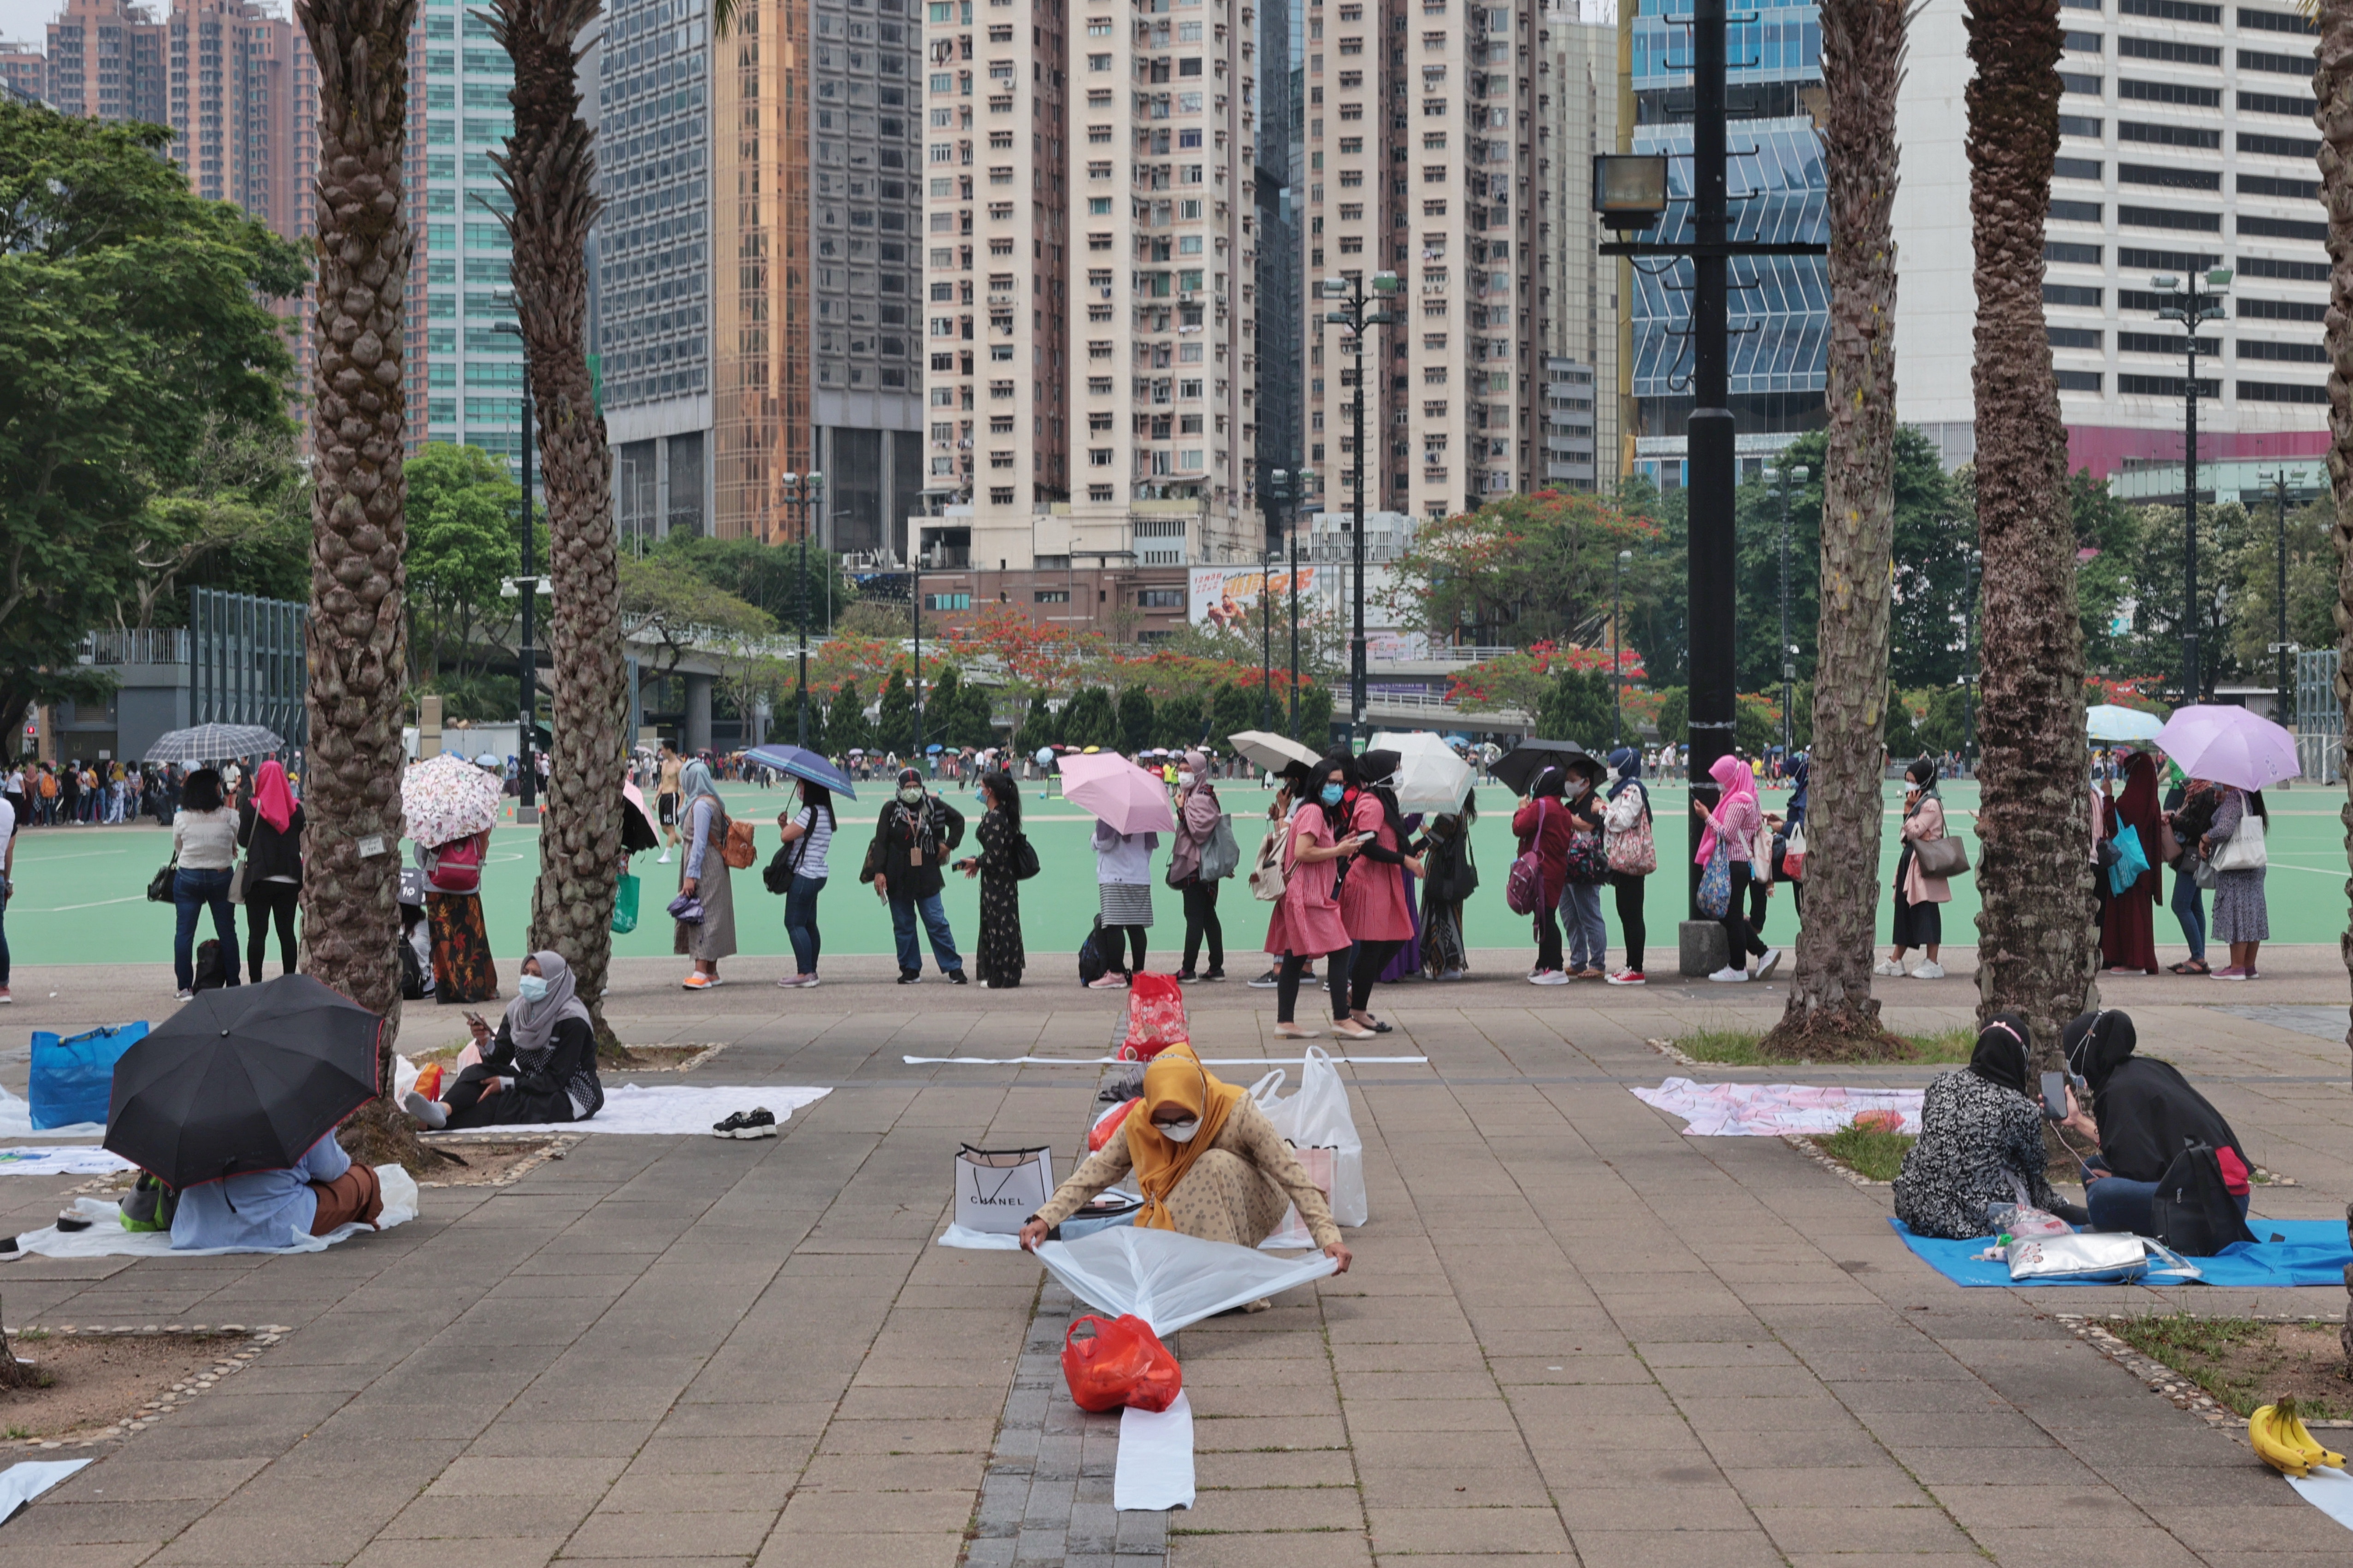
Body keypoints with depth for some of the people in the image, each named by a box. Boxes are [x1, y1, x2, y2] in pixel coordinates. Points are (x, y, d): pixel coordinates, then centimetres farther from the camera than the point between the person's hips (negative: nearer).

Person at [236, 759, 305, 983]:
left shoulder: (251, 807, -6)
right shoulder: (297, 808, 2)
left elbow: (243, 841, 0)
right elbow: (304, 845, 4)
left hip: (259, 879, -3)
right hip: (290, 880, 3)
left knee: (257, 933, 1)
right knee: (287, 932, 8)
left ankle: (256, 983, 0)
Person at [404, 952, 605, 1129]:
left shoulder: (572, 1021, -17)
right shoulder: (518, 1009, 4)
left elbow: (556, 1079, -20)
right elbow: (500, 1058, -3)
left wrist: (506, 1084, -24)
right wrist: (485, 1043, -25)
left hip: (573, 1098, -6)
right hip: (532, 1085, 6)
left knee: (499, 1100, -30)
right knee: (479, 1072, -19)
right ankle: (442, 1110, -48)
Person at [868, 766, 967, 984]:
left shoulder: (933, 806, 2)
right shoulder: (891, 809, -1)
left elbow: (958, 820, 18)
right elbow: (881, 842, -2)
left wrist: (949, 844, 7)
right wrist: (879, 872, -9)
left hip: (927, 877, 0)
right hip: (898, 878, 0)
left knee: (937, 923, -2)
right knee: (903, 926, 5)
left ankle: (954, 968, 4)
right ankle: (910, 970, 15)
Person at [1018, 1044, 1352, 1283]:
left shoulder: (1237, 1112, -26)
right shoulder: (1139, 1123, -17)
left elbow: (1295, 1178, -25)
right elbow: (1093, 1174, -12)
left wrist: (1329, 1238, -32)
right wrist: (1045, 1218, -24)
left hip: (1247, 1209, -2)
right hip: (1181, 1220, 2)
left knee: (1216, 1165, -33)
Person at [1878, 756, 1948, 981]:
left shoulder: (1931, 804, -12)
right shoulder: (1919, 802, 17)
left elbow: (1914, 832, -17)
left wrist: (1908, 808, -10)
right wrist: (1909, 809, 1)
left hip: (1925, 864, -10)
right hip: (1909, 860, 10)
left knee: (1926, 911, -8)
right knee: (1904, 909, 12)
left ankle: (1933, 964, -5)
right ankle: (1896, 960, 17)